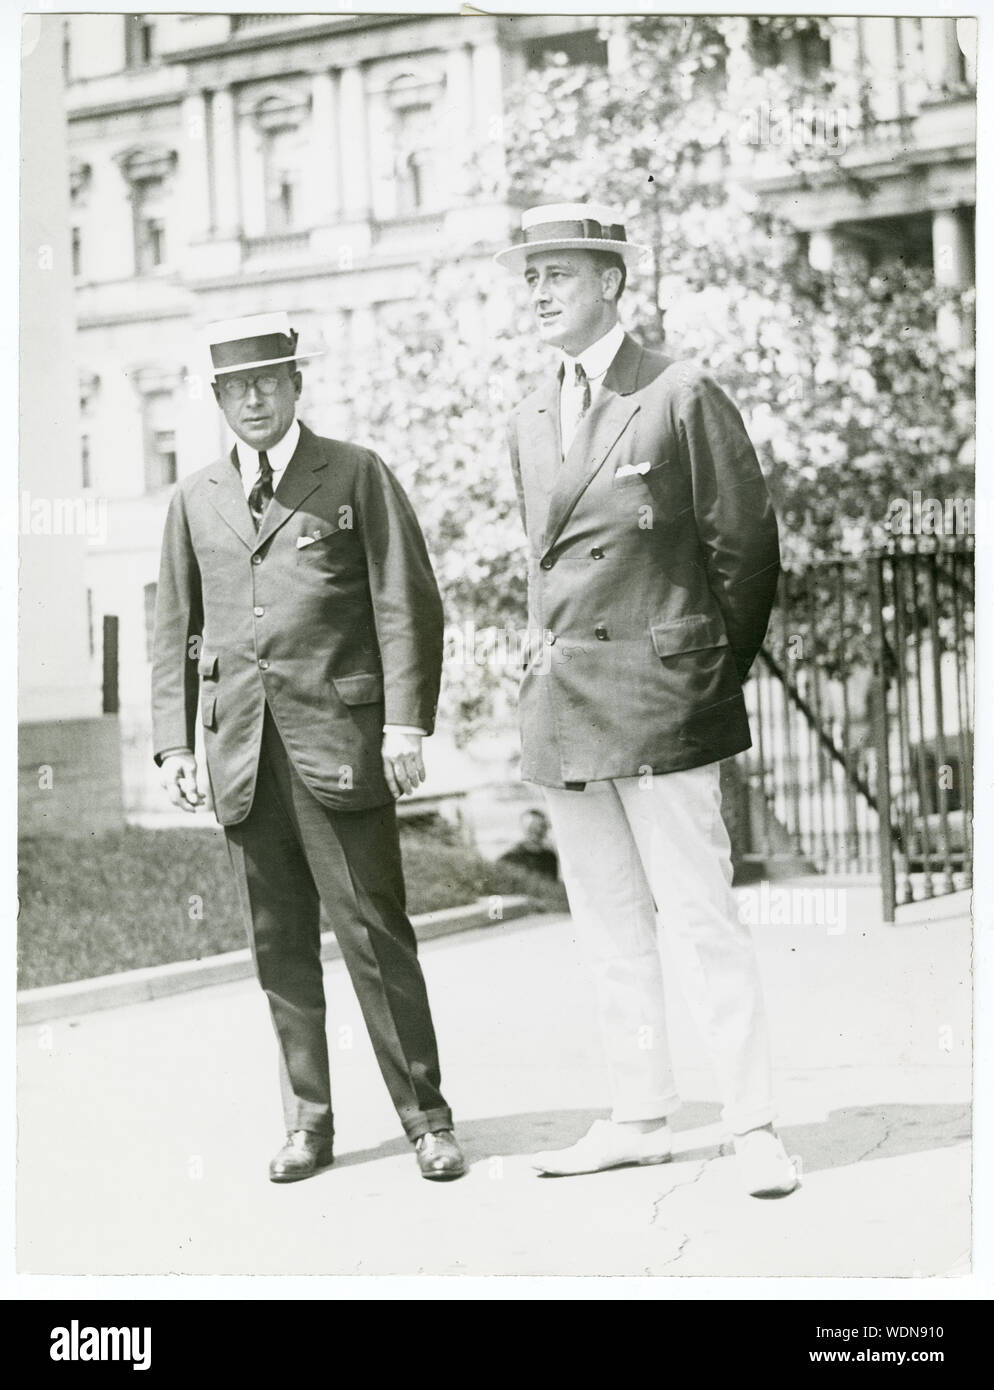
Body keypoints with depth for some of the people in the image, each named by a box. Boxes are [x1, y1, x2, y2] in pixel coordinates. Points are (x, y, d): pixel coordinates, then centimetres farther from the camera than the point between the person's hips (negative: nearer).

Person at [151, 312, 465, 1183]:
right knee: (279, 946, 6)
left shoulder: (357, 476, 6)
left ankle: (426, 1118, 2)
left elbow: (407, 605, 1)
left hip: (337, 740, -4)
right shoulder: (197, 498, 17)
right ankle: (309, 1122, 14)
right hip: (242, 751, 4)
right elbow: (175, 629, 19)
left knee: (374, 932, -6)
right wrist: (174, 740, 9)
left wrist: (407, 720, -9)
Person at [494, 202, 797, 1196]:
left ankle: (754, 1127, -1)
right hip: (559, 702, 7)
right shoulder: (530, 423, 15)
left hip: (656, 697, -6)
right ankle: (638, 1117, 18)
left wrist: (712, 672, 2)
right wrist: (550, 659, 16)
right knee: (606, 925, 10)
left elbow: (744, 543, -2)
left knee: (698, 915, -7)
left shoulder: (680, 397, -4)